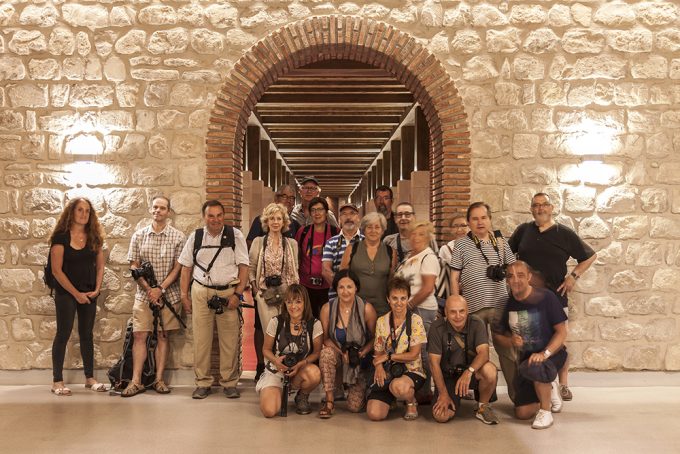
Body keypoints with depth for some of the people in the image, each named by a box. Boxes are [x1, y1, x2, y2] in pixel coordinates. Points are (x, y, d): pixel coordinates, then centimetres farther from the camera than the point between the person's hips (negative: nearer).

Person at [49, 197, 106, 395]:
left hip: (89, 294, 4)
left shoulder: (94, 237, 6)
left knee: (87, 334, 10)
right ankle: (57, 381, 8)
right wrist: (76, 293, -12)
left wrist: (96, 289, -4)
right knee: (63, 334, 0)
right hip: (66, 293, -4)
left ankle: (90, 378, 18)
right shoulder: (61, 237, -8)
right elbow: (57, 270, -12)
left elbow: (100, 265, 9)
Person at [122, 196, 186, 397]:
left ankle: (159, 379, 11)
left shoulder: (178, 237, 0)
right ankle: (136, 381, 2)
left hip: (168, 295, -1)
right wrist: (149, 289, -9)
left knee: (163, 335, 5)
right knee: (139, 335, -2)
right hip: (144, 294, 1)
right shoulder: (139, 235, 5)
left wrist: (160, 289, -13)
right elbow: (134, 267, 3)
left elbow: (178, 267, -4)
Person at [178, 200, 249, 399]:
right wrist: (184, 296, 7)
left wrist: (238, 294, -8)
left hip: (228, 292, -1)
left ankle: (229, 382, 13)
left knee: (230, 340, 1)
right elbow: (186, 268, 12)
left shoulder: (235, 235, 2)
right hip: (201, 292, 2)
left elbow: (243, 267, 0)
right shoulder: (195, 237, 8)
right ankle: (203, 383, 14)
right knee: (201, 339, 3)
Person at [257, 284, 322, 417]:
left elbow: (317, 352, -4)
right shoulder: (276, 322, -7)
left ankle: (302, 398, 0)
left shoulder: (314, 324, -8)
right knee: (269, 411, -25)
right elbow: (266, 349, 2)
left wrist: (300, 364, -20)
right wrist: (276, 360, -19)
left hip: (301, 370, 0)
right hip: (275, 371, 0)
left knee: (314, 373, -37)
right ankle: (280, 393, 16)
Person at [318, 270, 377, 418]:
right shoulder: (327, 309, -12)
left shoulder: (367, 309, -15)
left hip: (360, 361, -1)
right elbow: (325, 338, -5)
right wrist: (342, 352, -20)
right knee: (326, 353, -36)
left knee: (355, 407, -9)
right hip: (337, 354, 1)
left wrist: (361, 353, -22)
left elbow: (374, 338, -6)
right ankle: (329, 401, -21)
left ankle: (361, 389, 30)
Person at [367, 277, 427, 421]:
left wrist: (387, 357, -8)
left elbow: (414, 355, -9)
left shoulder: (415, 320, -6)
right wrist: (379, 367, -15)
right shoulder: (381, 322, 6)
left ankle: (412, 402, -2)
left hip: (411, 371, -3)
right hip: (387, 372, 4)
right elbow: (378, 352, 6)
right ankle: (393, 395, 19)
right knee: (374, 414, -16)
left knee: (398, 386, -40)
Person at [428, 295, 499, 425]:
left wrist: (469, 371, -43)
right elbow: (434, 362, -11)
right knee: (441, 416, -20)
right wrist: (443, 393, -16)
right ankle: (454, 402, 18)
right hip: (447, 375, 0)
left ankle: (483, 407, -5)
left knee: (490, 370, -34)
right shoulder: (437, 328, -12)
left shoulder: (477, 325, -11)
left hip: (472, 371, 0)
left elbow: (483, 352, -24)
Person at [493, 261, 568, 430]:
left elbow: (562, 331, -15)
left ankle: (545, 411, -14)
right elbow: (497, 333, 9)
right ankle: (549, 390, 27)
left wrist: (544, 354, -30)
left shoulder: (545, 297, -16)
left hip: (552, 354, -5)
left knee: (534, 367, -41)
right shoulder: (509, 303, -2)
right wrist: (510, 341, -14)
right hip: (526, 358, 5)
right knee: (522, 413, -1)